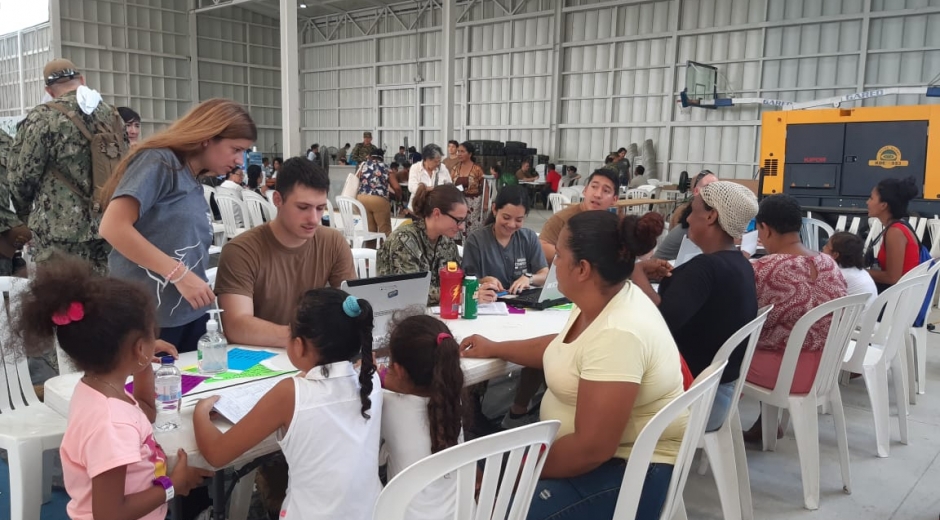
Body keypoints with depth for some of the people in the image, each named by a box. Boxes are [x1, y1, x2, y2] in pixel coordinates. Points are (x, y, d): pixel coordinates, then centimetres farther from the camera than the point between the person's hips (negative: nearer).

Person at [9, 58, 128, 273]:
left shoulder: (43, 118, -7)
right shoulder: (112, 114, 9)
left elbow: (22, 175, -6)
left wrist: (26, 213, 13)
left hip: (60, 231, -5)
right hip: (110, 226, 5)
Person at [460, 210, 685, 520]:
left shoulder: (618, 334, -29)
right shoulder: (601, 299, -1)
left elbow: (590, 449, -28)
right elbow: (565, 348, 22)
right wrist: (495, 349, 23)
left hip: (630, 469, -9)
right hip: (591, 446, 9)